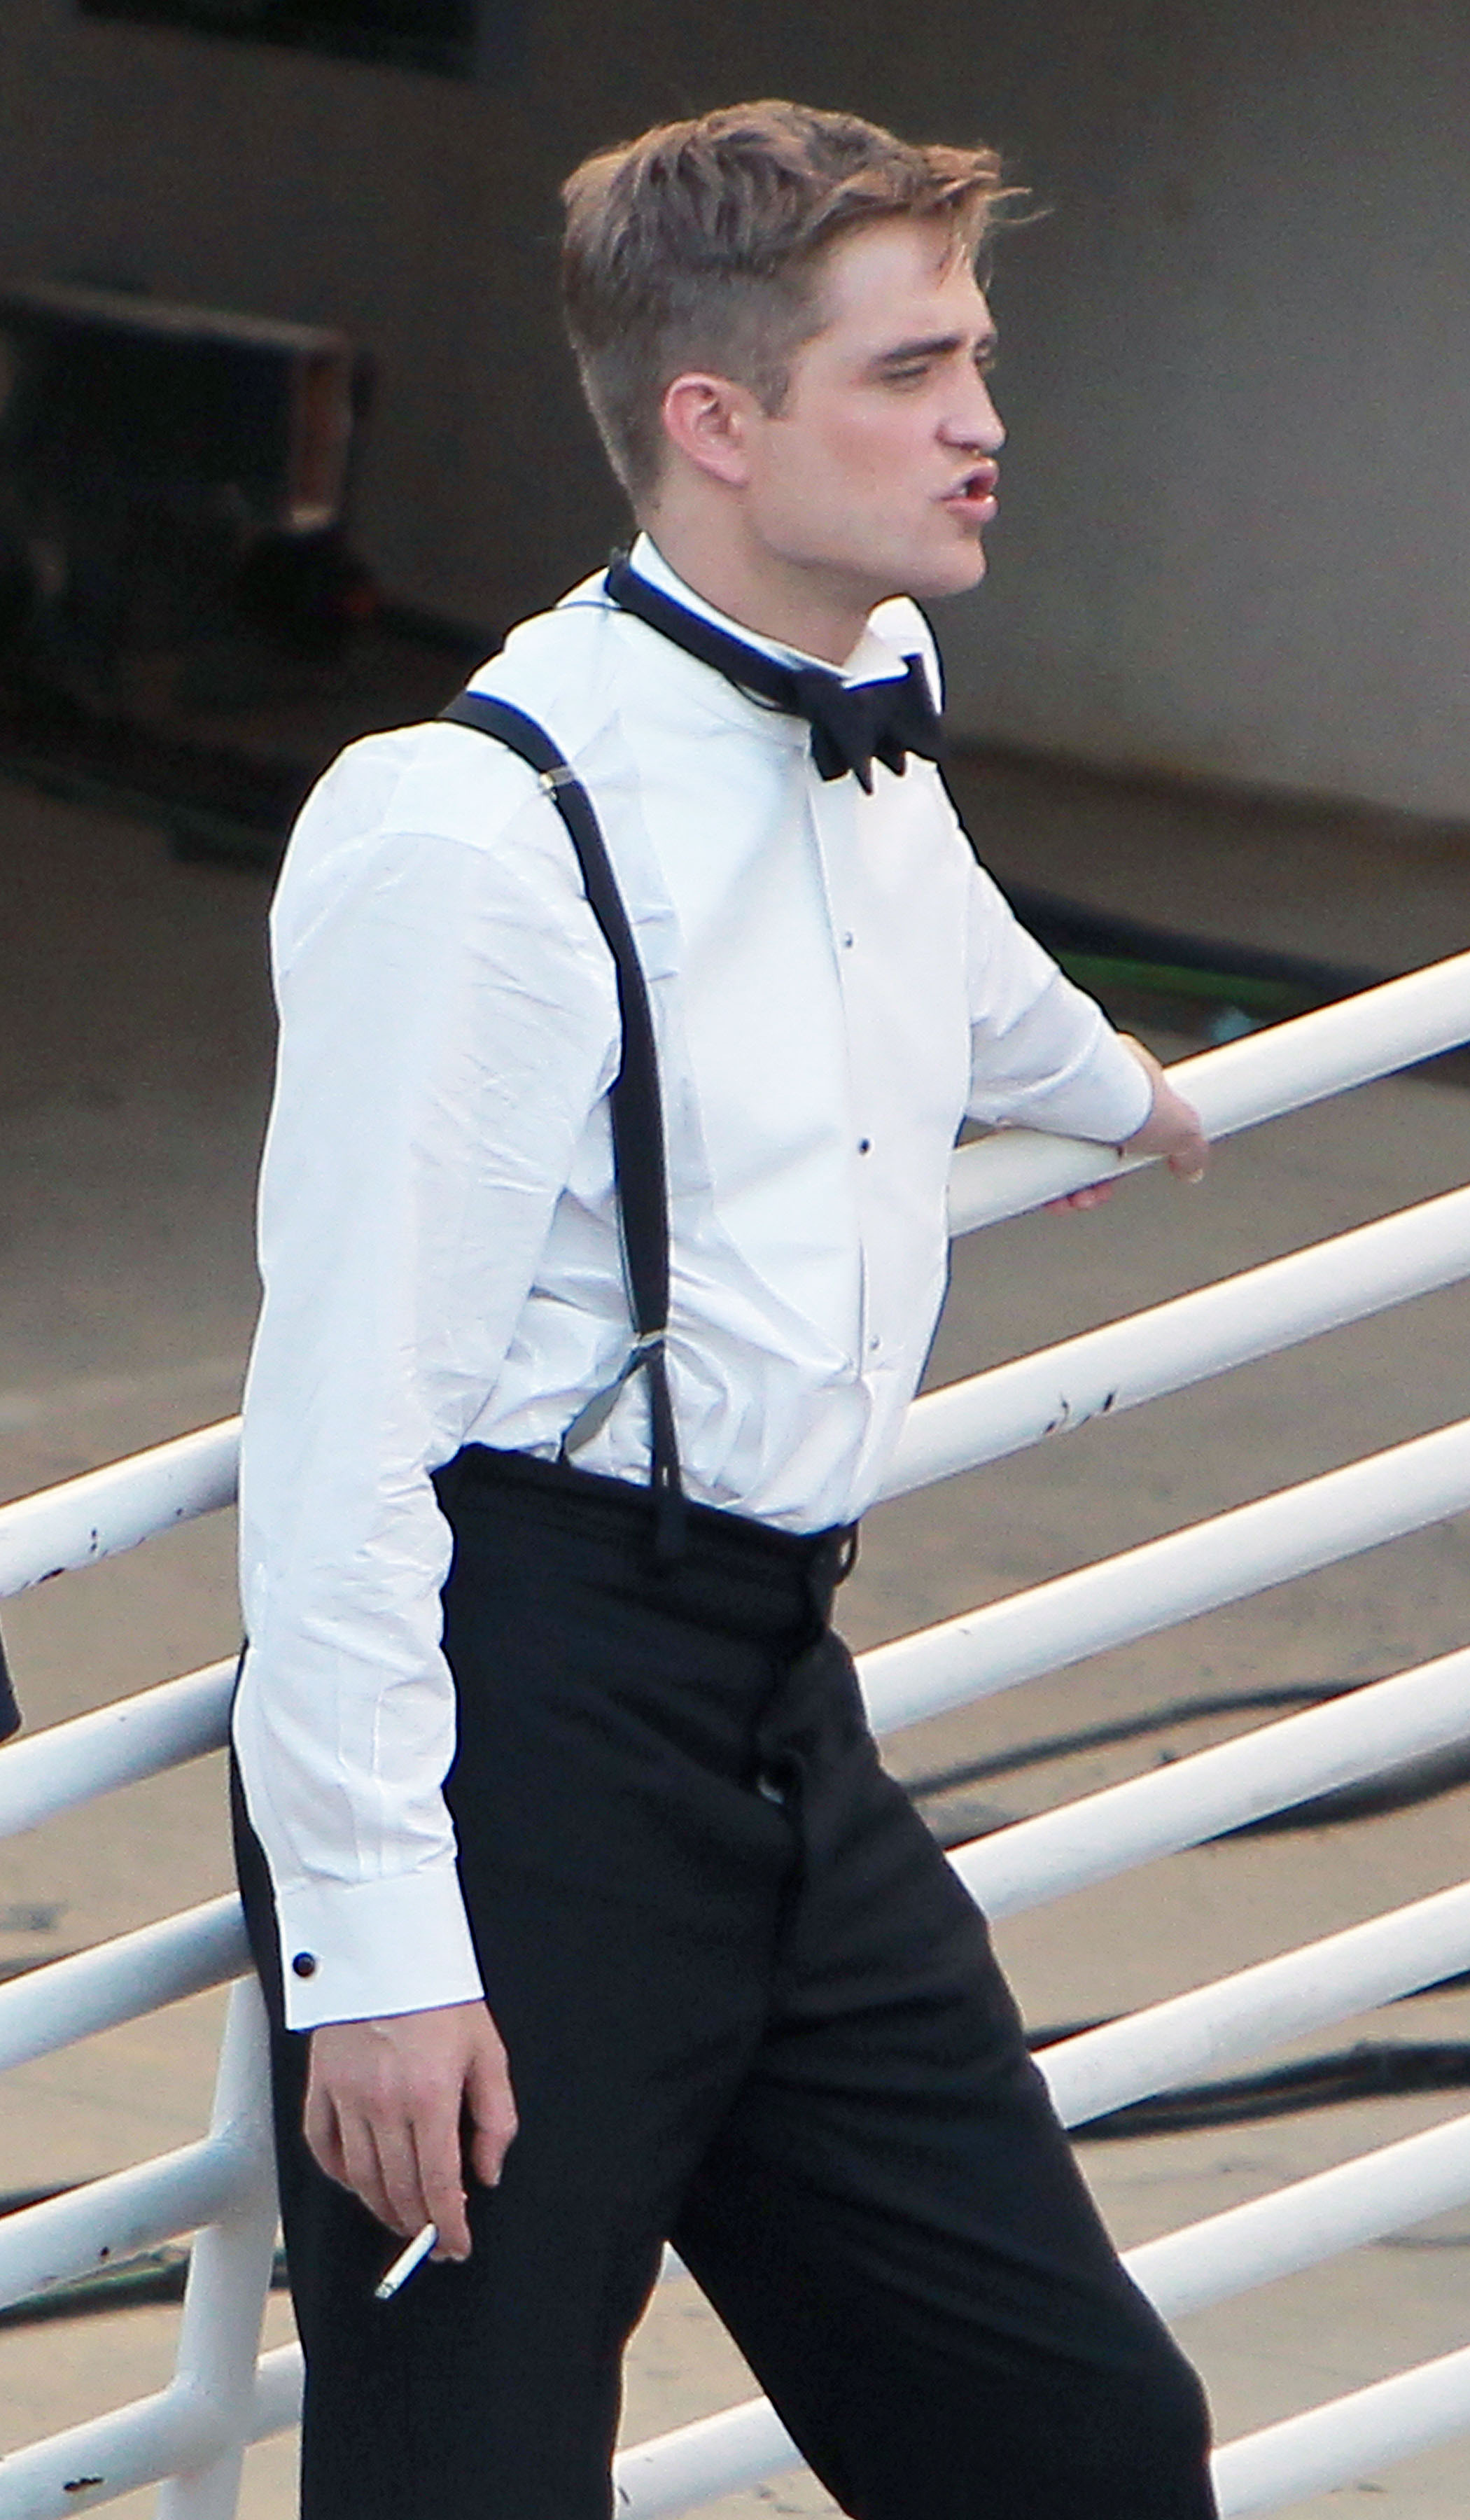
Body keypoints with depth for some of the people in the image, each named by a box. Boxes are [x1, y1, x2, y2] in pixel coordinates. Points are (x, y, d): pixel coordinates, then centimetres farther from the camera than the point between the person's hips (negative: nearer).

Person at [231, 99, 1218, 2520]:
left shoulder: (878, 735, 11)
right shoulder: (477, 828, -16)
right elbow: (347, 1411, -18)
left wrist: (1119, 1088, 59)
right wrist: (375, 1934, -20)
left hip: (784, 1727, 8)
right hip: (520, 1730, -8)